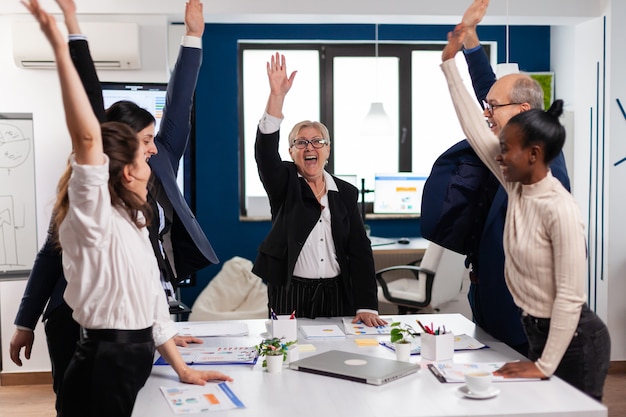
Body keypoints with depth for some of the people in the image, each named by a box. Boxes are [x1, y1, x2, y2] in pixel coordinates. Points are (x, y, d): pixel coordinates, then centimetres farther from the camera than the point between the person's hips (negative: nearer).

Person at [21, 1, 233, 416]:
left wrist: (183, 368, 11)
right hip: (103, 368, -8)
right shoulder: (94, 219, -13)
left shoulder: (131, 223, 14)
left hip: (135, 363, 8)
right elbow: (88, 138, -30)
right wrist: (61, 49, -37)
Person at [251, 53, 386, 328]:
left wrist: (366, 306, -8)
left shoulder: (346, 193, 5)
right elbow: (265, 150, -19)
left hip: (338, 294, 2)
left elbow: (360, 250, 1)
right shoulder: (284, 184, 1)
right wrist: (277, 96, -31)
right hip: (290, 294, -2)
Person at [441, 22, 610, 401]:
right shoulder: (518, 187, -2)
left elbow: (570, 297, -23)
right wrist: (450, 61, 3)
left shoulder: (560, 210, -24)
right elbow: (475, 128, 1)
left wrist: (544, 366, -21)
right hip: (539, 332, 8)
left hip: (574, 341, -8)